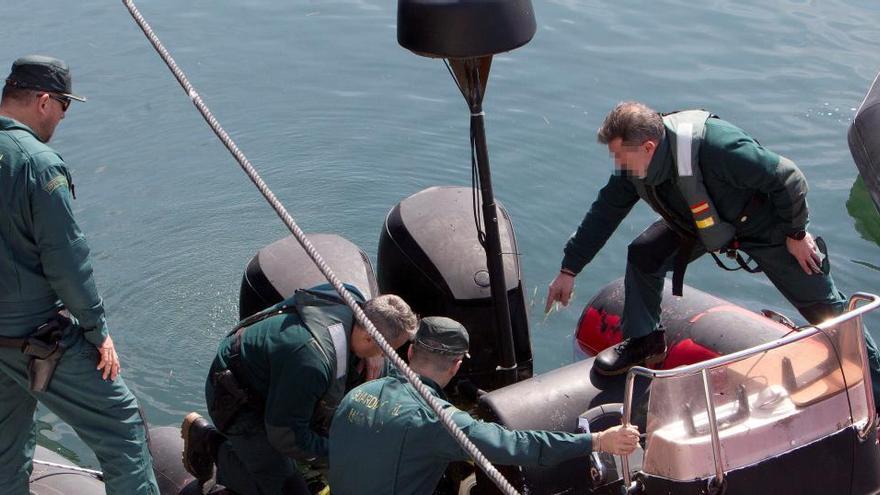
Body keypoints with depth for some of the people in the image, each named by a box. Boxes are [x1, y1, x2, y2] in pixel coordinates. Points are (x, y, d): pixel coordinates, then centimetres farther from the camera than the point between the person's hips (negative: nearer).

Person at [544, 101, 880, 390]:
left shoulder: (715, 147, -43)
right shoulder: (634, 166, -20)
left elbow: (789, 179, -32)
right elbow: (603, 213, -5)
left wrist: (796, 234, -18)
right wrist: (569, 270, -2)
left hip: (766, 226, -6)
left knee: (824, 307, 2)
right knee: (643, 255, -10)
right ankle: (644, 342, 10)